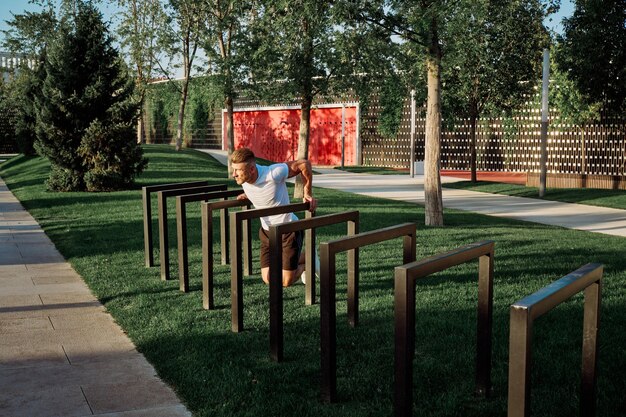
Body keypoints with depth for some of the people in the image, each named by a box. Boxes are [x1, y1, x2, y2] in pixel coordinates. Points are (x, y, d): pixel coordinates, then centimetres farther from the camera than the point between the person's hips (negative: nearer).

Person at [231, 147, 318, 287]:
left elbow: (304, 164, -18)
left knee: (286, 282, -3)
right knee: (268, 279, 5)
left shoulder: (273, 173, -30)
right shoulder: (242, 178, -11)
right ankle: (298, 258, 31)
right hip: (267, 231, 6)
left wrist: (308, 194, -13)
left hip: (288, 230, -6)